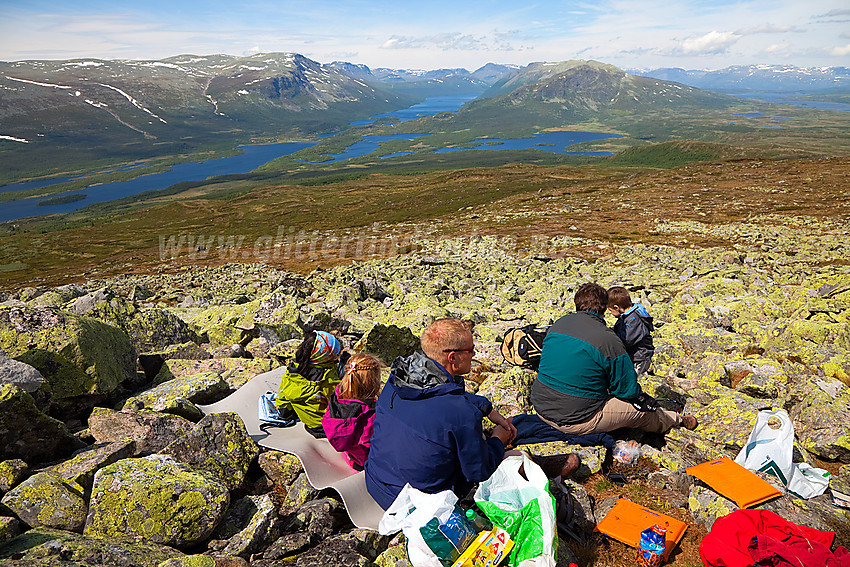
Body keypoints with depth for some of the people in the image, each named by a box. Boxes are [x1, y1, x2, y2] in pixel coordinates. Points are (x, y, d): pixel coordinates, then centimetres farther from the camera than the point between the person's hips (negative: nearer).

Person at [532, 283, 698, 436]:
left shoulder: (558, 323, 2)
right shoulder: (609, 341, -19)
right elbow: (627, 389, -10)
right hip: (577, 422, -7)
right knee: (645, 410, 15)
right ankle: (677, 420, 43)